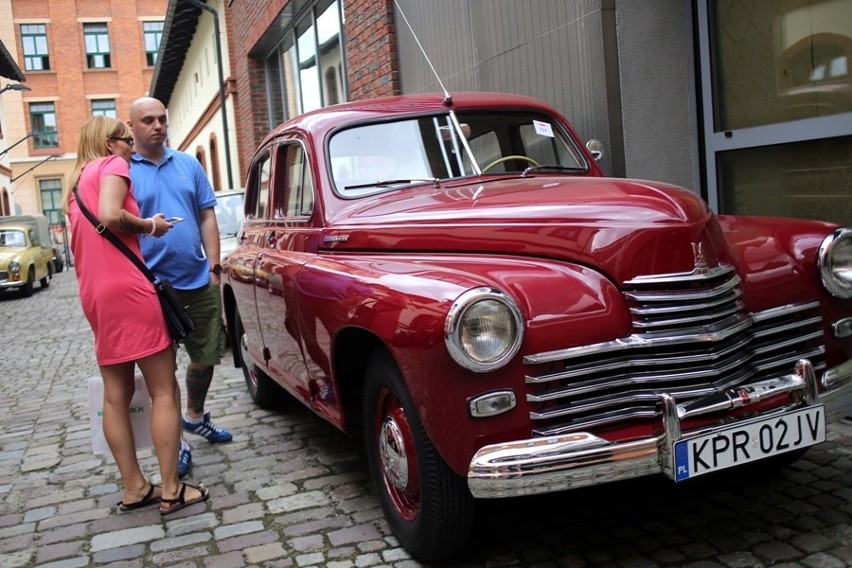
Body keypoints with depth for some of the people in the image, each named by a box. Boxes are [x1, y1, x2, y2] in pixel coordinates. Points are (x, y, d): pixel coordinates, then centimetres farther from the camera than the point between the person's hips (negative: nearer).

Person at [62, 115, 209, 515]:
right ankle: (171, 490, -3)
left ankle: (134, 488, 15)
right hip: (127, 287, -9)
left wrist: (141, 228, 21)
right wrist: (148, 224, -5)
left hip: (93, 295, 9)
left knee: (116, 395, 9)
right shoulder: (113, 165, -2)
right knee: (164, 391, -4)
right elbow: (110, 216, -19)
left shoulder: (76, 181, 23)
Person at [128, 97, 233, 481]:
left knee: (206, 357, 15)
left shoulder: (188, 165, 9)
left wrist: (214, 267, 3)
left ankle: (195, 416, 38)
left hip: (199, 283, 4)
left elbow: (207, 218, 9)